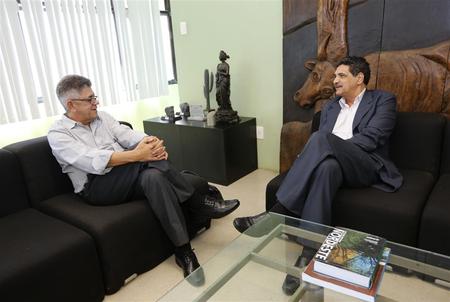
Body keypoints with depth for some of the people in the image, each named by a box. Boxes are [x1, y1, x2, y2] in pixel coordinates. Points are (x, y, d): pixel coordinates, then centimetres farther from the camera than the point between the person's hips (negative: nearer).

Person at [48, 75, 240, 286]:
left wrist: (153, 143, -23)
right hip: (96, 188, -5)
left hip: (128, 179, 6)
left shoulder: (102, 117, 16)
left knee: (153, 176, -31)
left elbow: (129, 135, 1)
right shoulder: (58, 134, -3)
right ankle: (199, 200, -22)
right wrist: (137, 155, -32)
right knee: (147, 161, -30)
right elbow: (92, 161, -21)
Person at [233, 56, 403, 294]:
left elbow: (371, 138, -8)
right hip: (336, 163, 4)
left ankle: (276, 214, -36)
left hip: (368, 166, -4)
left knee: (321, 139, -33)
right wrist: (310, 157, -9)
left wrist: (329, 147, -15)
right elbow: (322, 142, 16)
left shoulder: (383, 100, 9)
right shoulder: (330, 107, 25)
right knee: (326, 166, -36)